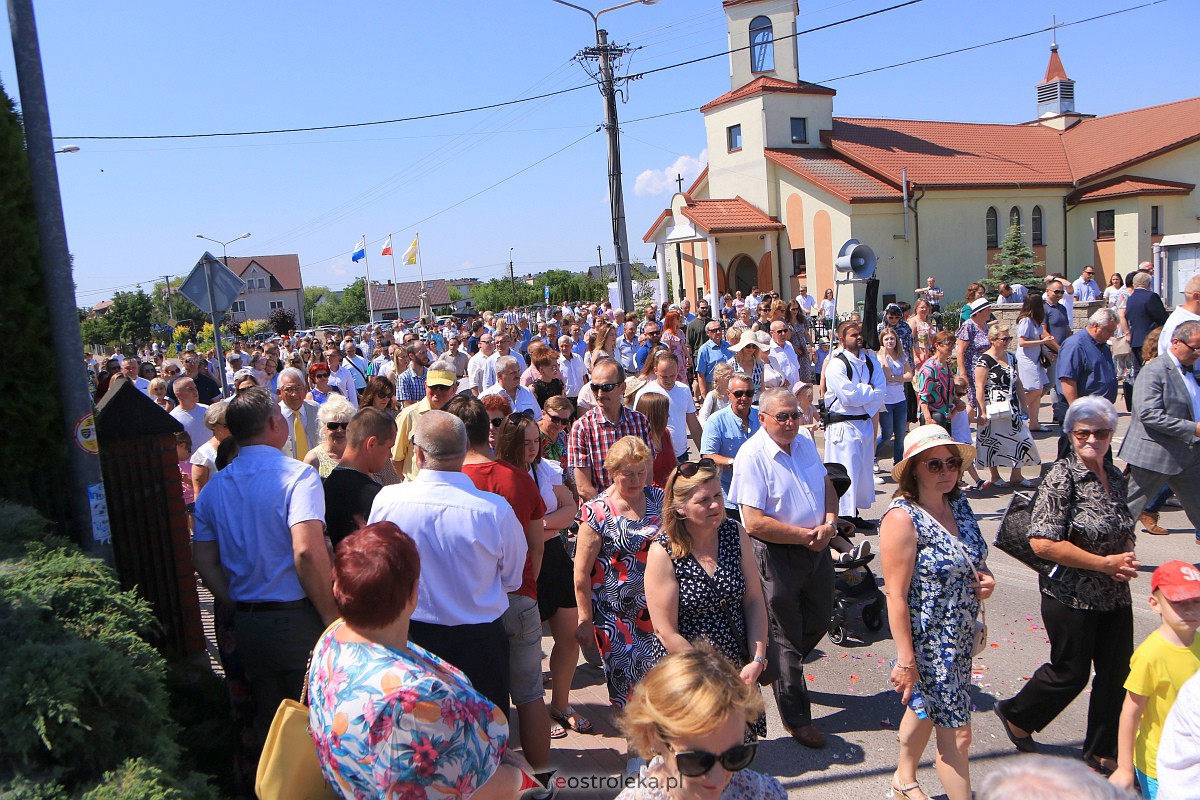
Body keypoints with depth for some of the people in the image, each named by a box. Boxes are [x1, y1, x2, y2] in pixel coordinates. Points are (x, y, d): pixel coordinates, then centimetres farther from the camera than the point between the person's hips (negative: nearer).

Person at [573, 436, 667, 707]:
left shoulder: (658, 500, 2)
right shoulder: (597, 512, -11)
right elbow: (581, 573, -8)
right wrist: (585, 620, -6)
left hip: (655, 609, 4)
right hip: (614, 612, -3)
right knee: (626, 678, 3)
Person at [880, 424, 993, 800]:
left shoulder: (959, 505, 1)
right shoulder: (902, 518, -22)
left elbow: (973, 561, 18)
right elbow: (896, 595, -21)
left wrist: (986, 579, -5)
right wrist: (906, 660, -21)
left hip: (962, 636, 8)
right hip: (928, 642, -8)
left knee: (928, 708, 25)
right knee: (956, 733, 1)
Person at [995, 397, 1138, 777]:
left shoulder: (1115, 476, 6)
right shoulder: (1061, 478, -17)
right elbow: (1043, 543, -24)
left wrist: (1127, 560, -1)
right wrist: (1105, 563, -21)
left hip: (1115, 597, 7)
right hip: (1071, 598, -7)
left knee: (1117, 673, 13)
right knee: (1070, 673, 7)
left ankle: (1102, 752, 32)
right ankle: (1017, 715, 32)